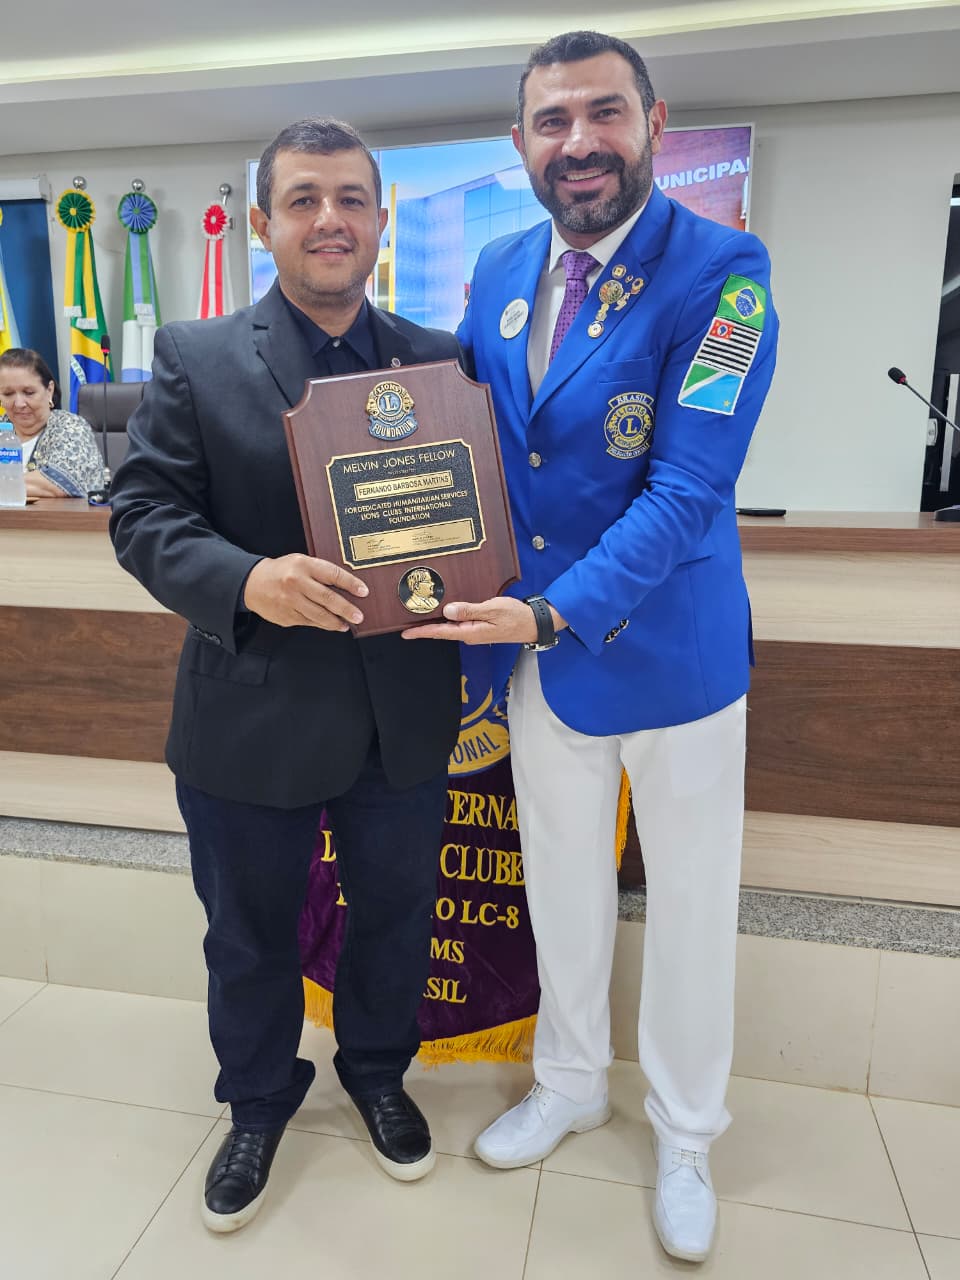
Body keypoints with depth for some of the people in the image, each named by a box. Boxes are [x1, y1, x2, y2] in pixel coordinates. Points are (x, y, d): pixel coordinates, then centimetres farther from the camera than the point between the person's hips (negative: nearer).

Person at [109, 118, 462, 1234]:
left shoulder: (438, 360, 3)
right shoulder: (197, 359, -3)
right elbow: (142, 514, -7)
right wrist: (247, 580, -26)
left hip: (404, 714, 2)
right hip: (252, 715, -1)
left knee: (394, 913, 21)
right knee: (250, 934, 18)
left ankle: (377, 1071, 51)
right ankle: (258, 1105, 48)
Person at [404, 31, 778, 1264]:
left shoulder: (723, 272, -14)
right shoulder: (498, 270, 5)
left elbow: (689, 490, -20)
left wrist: (557, 613, -25)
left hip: (671, 644, -4)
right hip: (536, 639, 5)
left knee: (689, 898, 13)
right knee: (561, 880, 20)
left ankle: (685, 1136, 40)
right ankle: (570, 1081, 47)